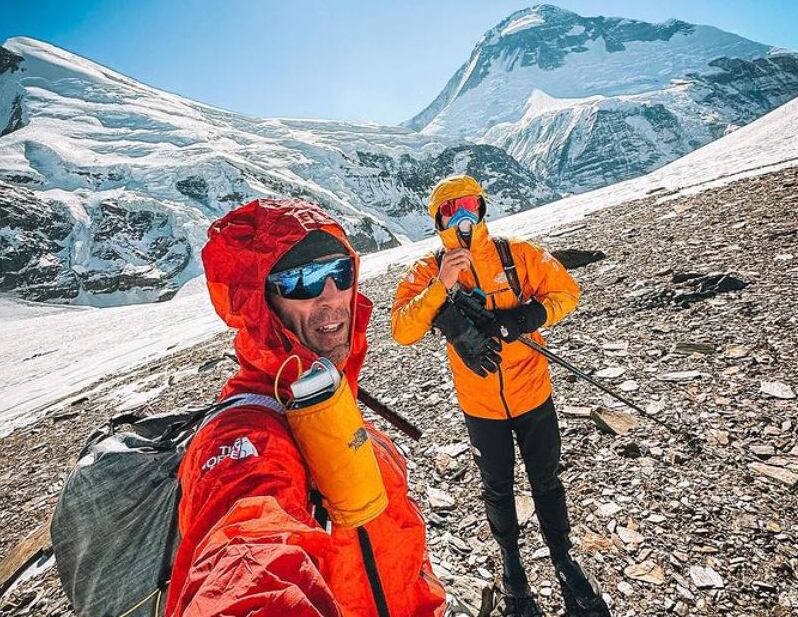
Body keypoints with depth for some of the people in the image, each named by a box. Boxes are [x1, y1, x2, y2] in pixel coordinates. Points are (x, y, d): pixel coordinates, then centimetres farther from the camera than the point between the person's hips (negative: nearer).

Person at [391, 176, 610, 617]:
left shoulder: (519, 256, -8)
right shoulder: (429, 273, -11)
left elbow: (566, 291, -7)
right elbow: (402, 331, -21)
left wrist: (524, 318, -23)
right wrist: (442, 287, -33)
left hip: (532, 394, 0)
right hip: (480, 406, 0)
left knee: (547, 482, 17)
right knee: (497, 488, 19)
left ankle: (562, 559, 41)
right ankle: (511, 561, 45)